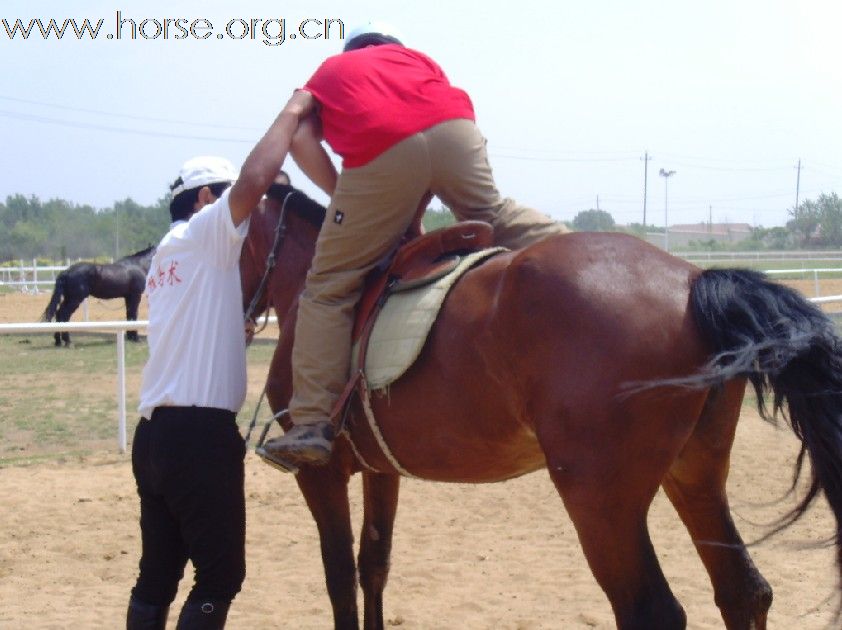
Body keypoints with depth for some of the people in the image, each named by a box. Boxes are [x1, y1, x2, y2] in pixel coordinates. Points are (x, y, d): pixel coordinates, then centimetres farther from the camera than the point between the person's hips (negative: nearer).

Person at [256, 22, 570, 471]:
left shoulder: (326, 73, 35)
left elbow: (299, 138, 14)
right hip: (454, 130, 2)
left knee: (329, 287, 6)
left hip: (380, 152, -2)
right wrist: (412, 216, 31)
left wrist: (344, 197, 19)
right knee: (492, 214, 34)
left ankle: (312, 424, -1)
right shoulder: (416, 59, 37)